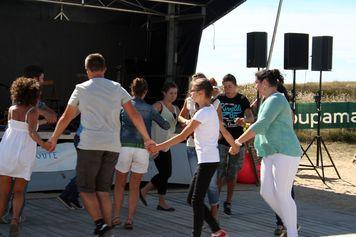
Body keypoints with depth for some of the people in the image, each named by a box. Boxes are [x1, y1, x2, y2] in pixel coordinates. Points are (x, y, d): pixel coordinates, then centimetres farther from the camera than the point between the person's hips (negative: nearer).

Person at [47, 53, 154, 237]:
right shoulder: (117, 88, 12)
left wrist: (54, 139, 24)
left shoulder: (81, 89, 6)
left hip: (90, 145, -3)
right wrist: (147, 138, 14)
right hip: (112, 146, 3)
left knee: (86, 189, 4)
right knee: (103, 191, 11)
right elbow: (134, 115, 6)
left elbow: (66, 118, 11)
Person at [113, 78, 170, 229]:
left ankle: (116, 217, 12)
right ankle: (130, 219, 4)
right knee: (135, 187, 11)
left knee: (119, 184, 15)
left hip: (124, 147, 0)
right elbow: (166, 126, 12)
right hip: (142, 150, 0)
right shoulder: (150, 109, 5)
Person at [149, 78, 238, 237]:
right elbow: (223, 130, 25)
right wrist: (233, 145, 43)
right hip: (207, 160, 10)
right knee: (192, 199, 12)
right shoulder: (211, 110, 13)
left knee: (196, 201, -7)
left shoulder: (203, 113, -15)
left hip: (207, 161, -10)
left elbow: (182, 136, -16)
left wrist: (159, 147, -12)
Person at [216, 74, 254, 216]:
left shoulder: (242, 100, -2)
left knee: (232, 174, 7)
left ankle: (228, 203, 18)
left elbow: (251, 117, -15)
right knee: (219, 173, -5)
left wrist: (244, 120, -38)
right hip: (221, 141, 0)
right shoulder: (220, 99, 3)